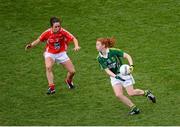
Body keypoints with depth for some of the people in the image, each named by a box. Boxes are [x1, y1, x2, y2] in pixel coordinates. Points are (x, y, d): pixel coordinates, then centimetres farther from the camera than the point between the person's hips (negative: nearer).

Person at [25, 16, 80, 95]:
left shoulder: (63, 32, -22)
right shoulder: (47, 33, -21)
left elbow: (74, 39, -22)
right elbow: (39, 40, -6)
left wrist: (76, 46, -41)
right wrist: (31, 45, -23)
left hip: (61, 53, 2)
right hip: (50, 54, -2)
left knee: (72, 71, 0)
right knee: (48, 67, -33)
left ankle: (69, 81, 37)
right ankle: (51, 87, -30)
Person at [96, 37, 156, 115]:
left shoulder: (113, 51, -20)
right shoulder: (99, 58, -9)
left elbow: (127, 56, -13)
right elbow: (107, 70, -10)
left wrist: (131, 66, -28)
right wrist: (115, 76, -27)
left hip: (123, 73, -4)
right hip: (114, 76, 4)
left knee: (131, 93, -7)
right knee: (118, 95, -13)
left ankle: (146, 93, 22)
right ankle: (133, 108, 3)